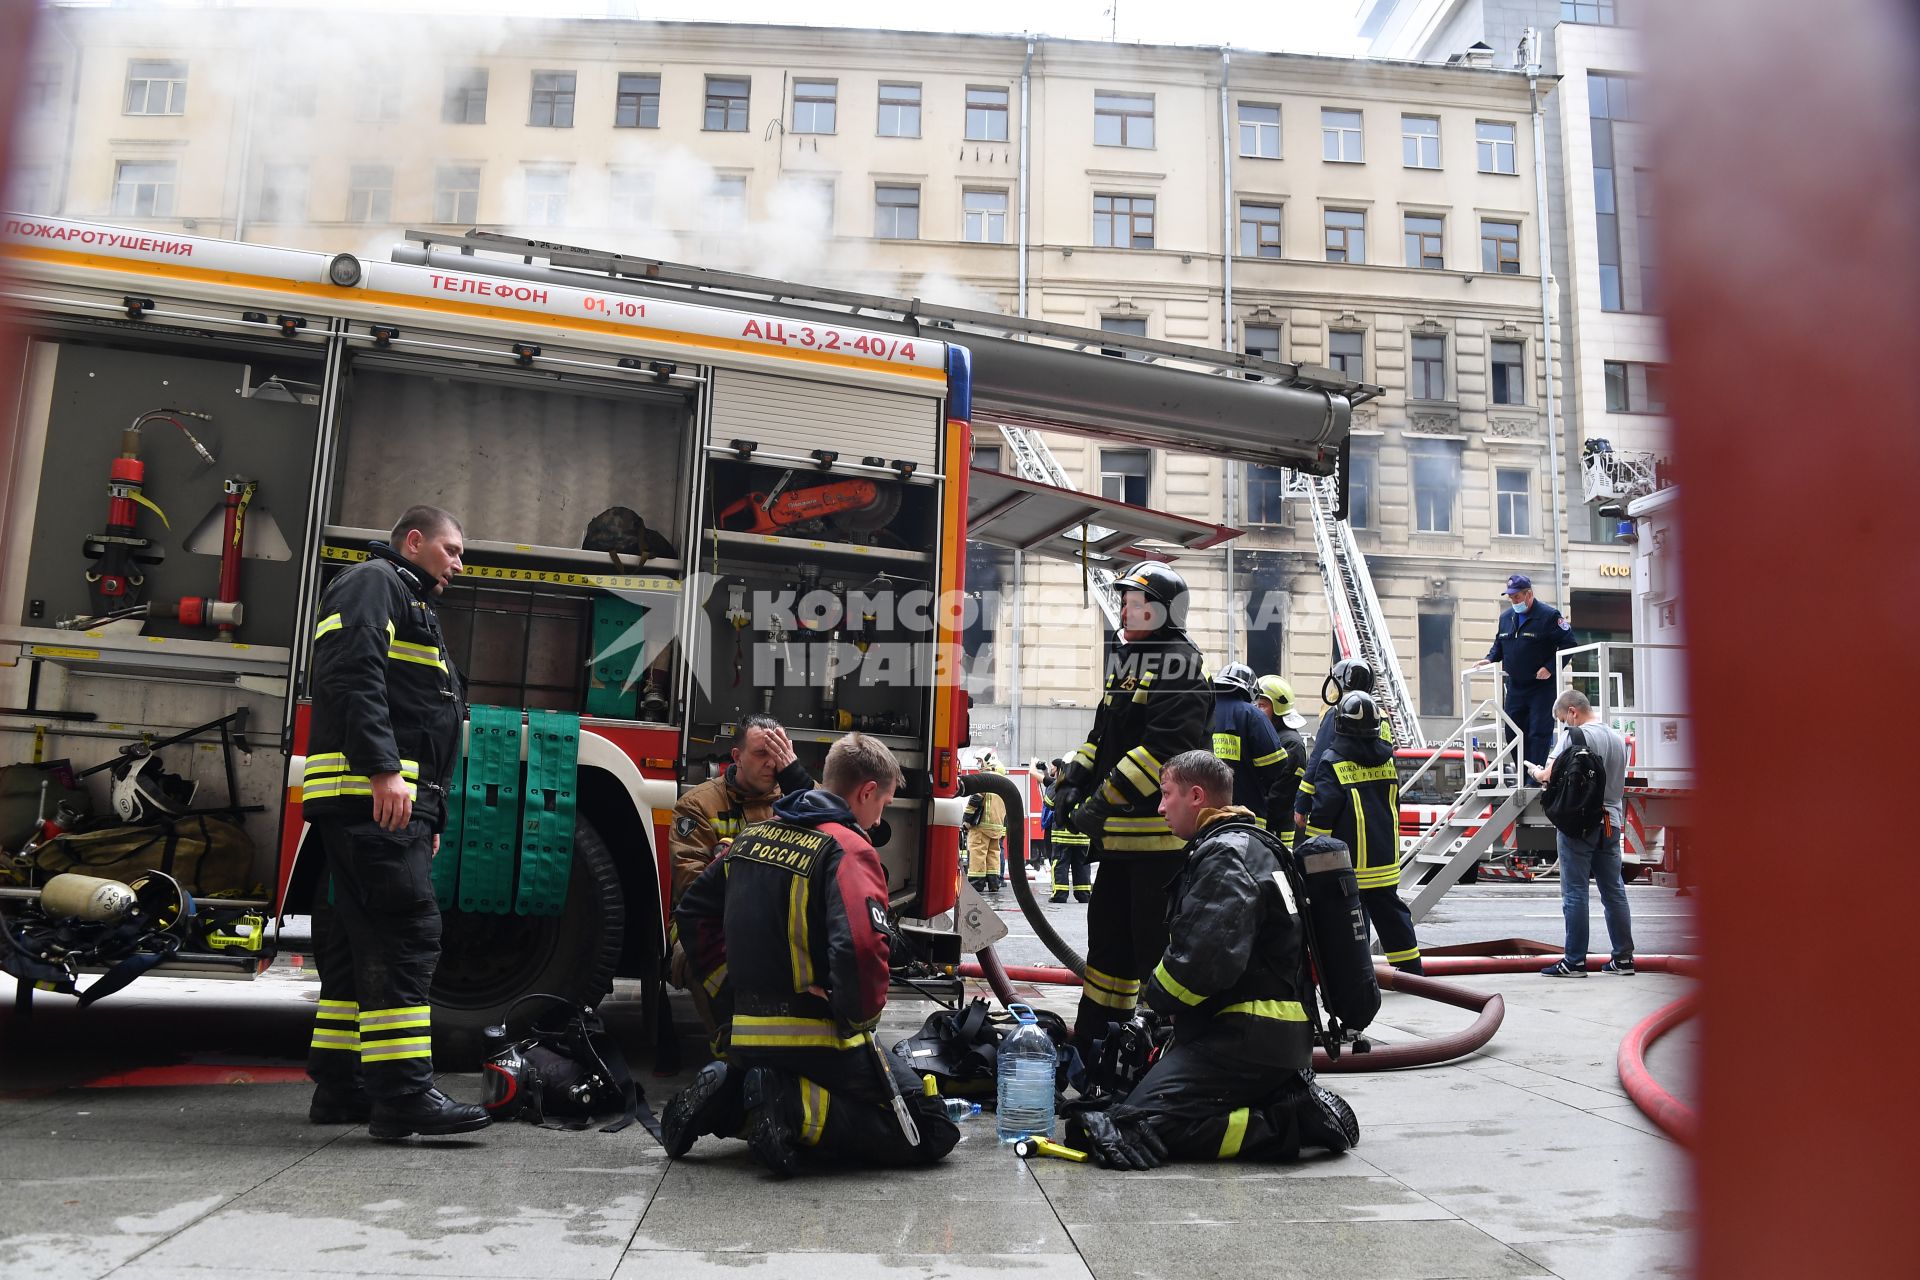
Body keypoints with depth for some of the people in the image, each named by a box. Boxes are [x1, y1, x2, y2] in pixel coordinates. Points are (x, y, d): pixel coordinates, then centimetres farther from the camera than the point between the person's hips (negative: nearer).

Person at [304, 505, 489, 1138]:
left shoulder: (414, 608, 31)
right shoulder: (373, 582, 0)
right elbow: (354, 675, -17)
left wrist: (429, 817, 24)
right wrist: (381, 769, -26)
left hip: (393, 800, 11)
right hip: (367, 793, -11)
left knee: (359, 941, 10)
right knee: (406, 929, -16)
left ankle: (341, 1087, 14)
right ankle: (404, 1093, -19)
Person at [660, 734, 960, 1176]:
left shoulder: (753, 836, 10)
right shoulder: (848, 848, -15)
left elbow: (692, 913, 20)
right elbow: (862, 946, -31)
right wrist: (862, 1018, -13)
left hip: (744, 1035, 8)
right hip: (815, 1037, -8)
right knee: (932, 1133, -1)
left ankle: (729, 1092, 7)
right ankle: (794, 1107, -15)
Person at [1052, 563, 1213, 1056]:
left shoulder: (1181, 665, -12)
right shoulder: (1126, 661, 18)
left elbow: (1165, 748, -23)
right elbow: (1103, 735, 23)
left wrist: (1105, 799, -24)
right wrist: (1074, 782, 8)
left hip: (1162, 829, -9)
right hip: (1120, 831, 10)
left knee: (1157, 940, -4)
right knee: (1108, 930, 16)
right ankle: (1092, 1035, 27)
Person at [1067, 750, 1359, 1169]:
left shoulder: (1224, 855, -13)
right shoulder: (1253, 846, 20)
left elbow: (1208, 958, -24)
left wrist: (1156, 999, -6)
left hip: (1250, 1036, -10)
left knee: (1139, 1126, -15)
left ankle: (1295, 1121, -14)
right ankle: (1292, 1098, 8)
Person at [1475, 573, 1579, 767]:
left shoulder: (1549, 615, -9)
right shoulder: (1506, 617, 11)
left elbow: (1568, 644, -9)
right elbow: (1499, 645, 24)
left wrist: (1550, 668, -17)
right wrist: (1489, 659, 4)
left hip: (1541, 687, -7)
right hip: (1514, 687, 7)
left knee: (1539, 733, -7)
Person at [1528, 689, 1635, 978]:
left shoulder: (1575, 736, -11)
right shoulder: (1618, 738, 13)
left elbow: (1549, 775, -15)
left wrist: (1536, 772, 5)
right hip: (1611, 822, 7)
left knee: (1575, 893, -2)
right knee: (1614, 891, 11)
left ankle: (1574, 962, 0)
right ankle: (1623, 958, 16)